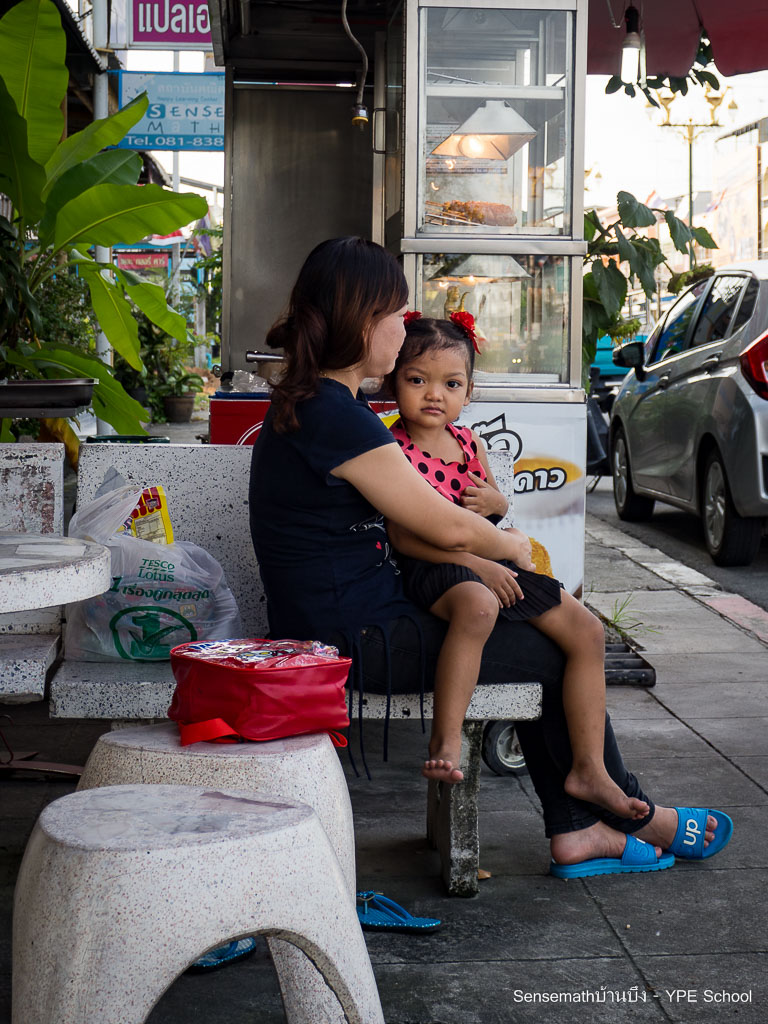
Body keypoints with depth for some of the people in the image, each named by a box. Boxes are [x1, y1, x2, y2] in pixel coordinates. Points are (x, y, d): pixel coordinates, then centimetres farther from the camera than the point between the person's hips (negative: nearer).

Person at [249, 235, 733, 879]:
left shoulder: (309, 403, 11)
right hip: (359, 644, -10)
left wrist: (482, 560, 0)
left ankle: (576, 831, 17)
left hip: (349, 626, 10)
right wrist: (513, 549, 4)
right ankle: (632, 814, 22)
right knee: (559, 652, 1)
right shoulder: (337, 416, -22)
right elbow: (445, 525, -17)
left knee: (544, 641, 13)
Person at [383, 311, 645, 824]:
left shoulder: (470, 443, 14)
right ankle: (445, 743, -35)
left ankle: (588, 769, 4)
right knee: (477, 605, -43)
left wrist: (496, 504, -1)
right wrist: (474, 564, -23)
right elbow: (404, 535, -15)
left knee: (587, 630, -2)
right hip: (430, 569, -8)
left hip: (493, 563, 8)